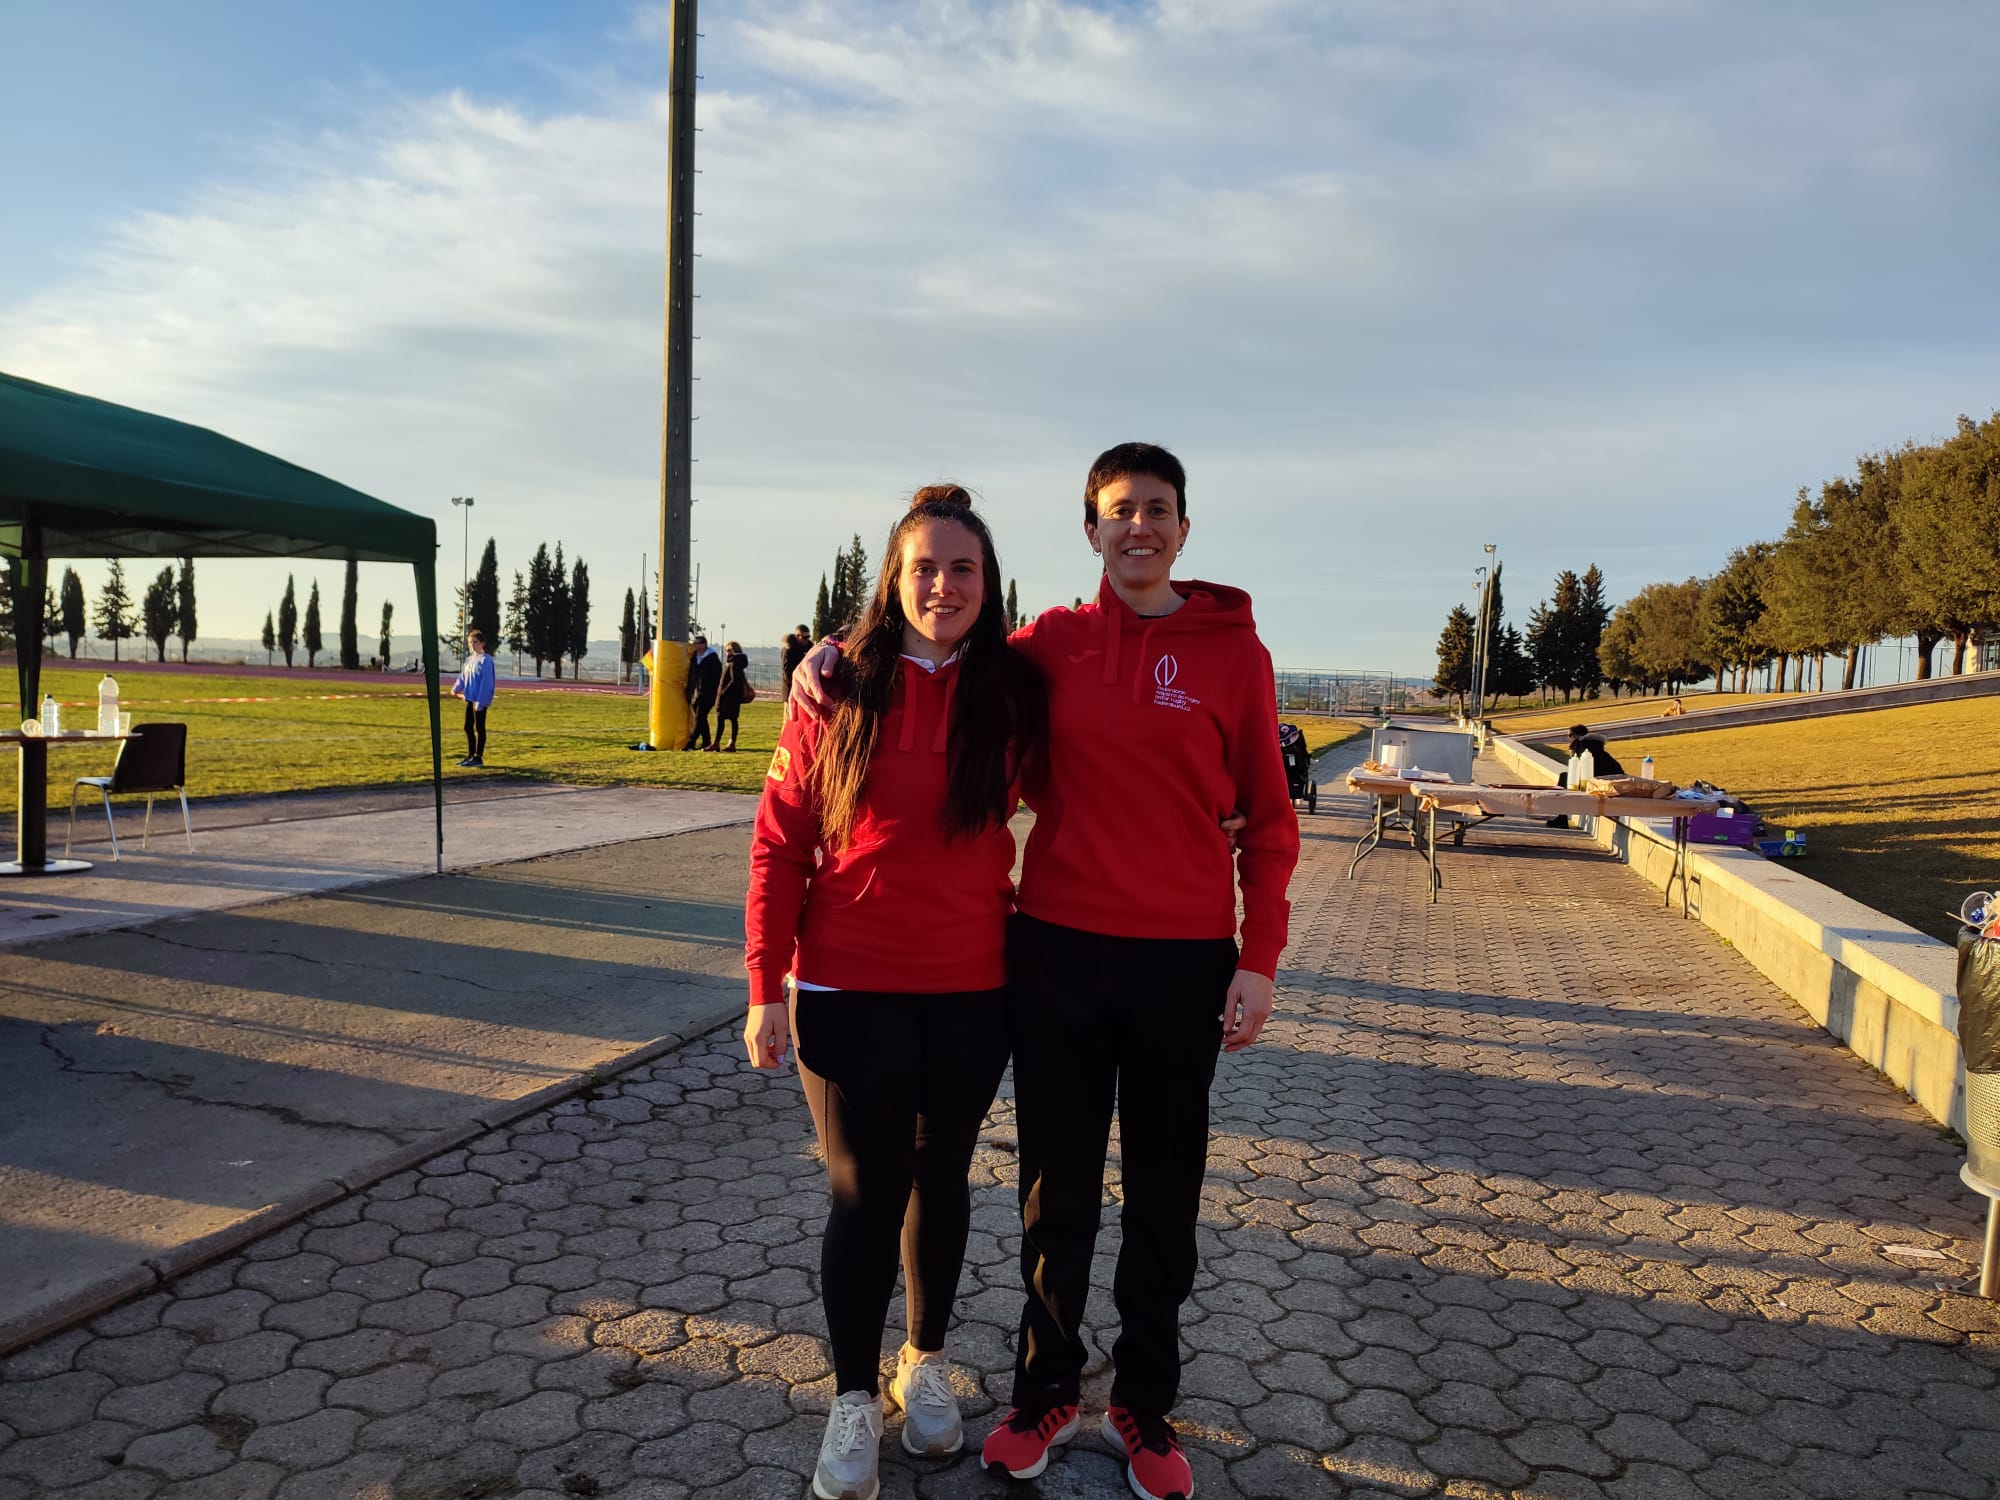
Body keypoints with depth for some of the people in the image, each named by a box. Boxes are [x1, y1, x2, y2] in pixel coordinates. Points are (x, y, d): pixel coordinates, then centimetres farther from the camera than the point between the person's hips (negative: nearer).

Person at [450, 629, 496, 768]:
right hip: (469, 699, 8)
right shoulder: (469, 659, 14)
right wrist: (456, 689, 2)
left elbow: (486, 682, -16)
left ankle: (478, 757, 3)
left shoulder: (486, 660, -11)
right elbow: (462, 677, 17)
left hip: (480, 700, -8)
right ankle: (470, 755, 19)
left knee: (479, 728, -2)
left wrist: (480, 701, -19)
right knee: (468, 727, 11)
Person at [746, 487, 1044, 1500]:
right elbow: (779, 841, -4)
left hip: (971, 991, 2)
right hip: (850, 989, -2)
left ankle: (927, 1360, 38)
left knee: (941, 1180, 16)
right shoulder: (840, 691, -6)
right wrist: (767, 987, -6)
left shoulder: (1012, 694, -2)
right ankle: (853, 1399, 25)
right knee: (864, 1192, 6)